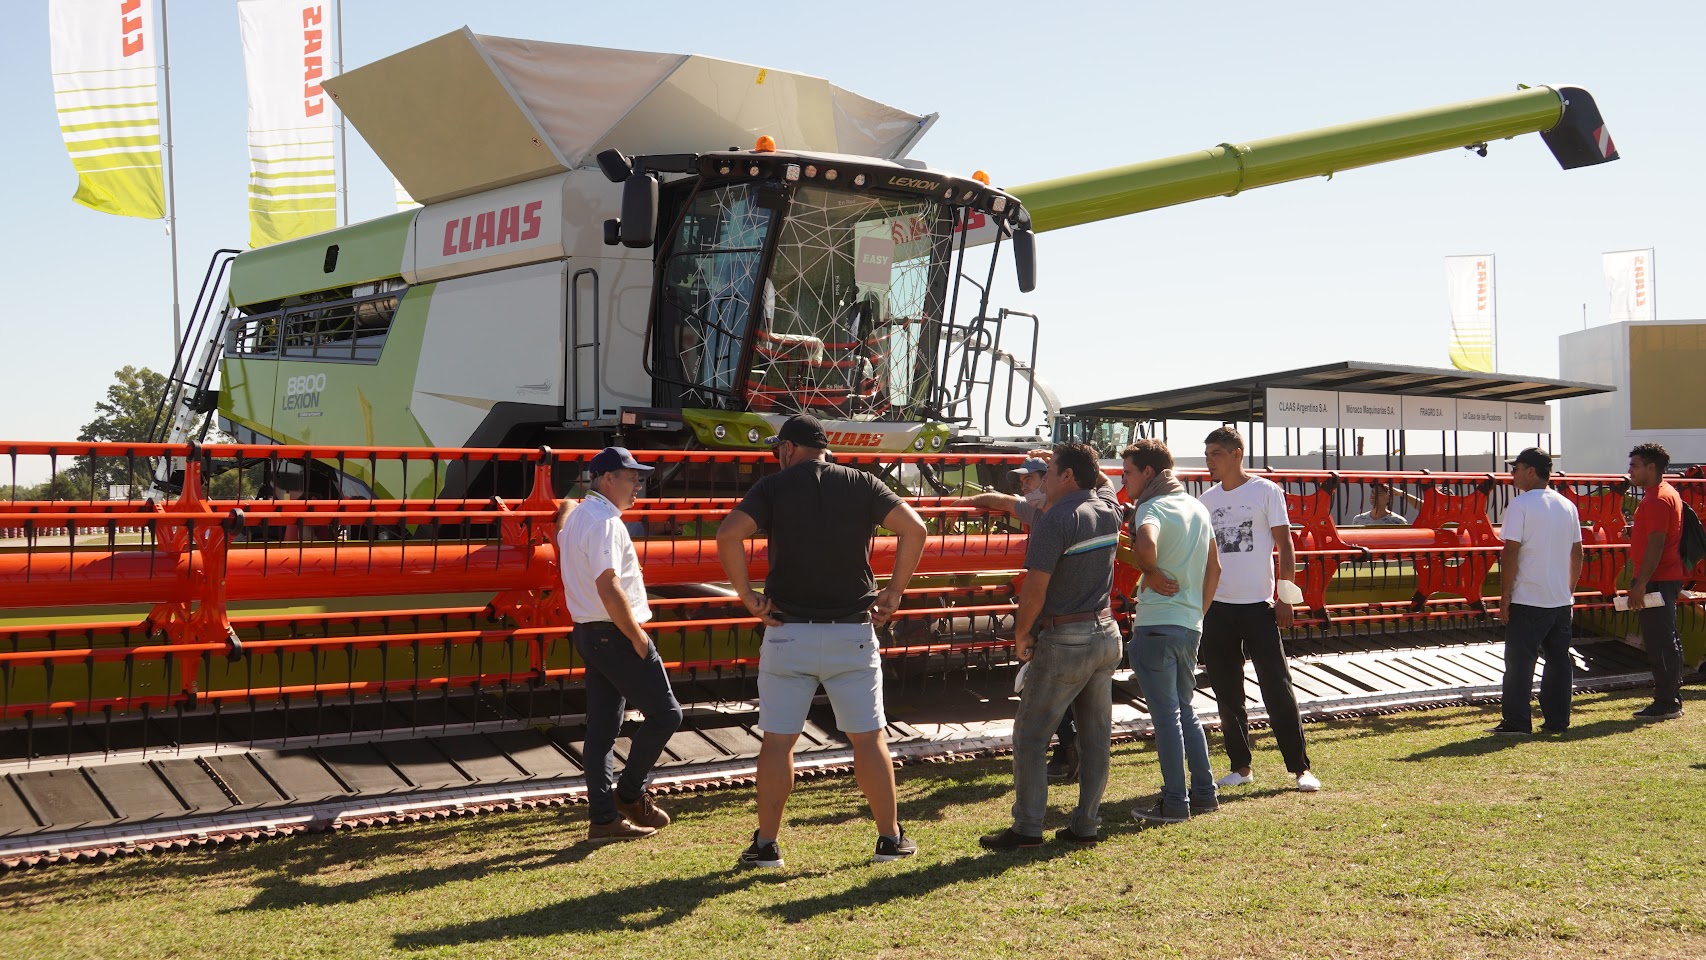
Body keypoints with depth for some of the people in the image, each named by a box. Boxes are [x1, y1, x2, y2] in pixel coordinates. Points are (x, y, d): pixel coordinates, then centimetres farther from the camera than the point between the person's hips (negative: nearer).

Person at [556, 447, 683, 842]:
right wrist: (638, 638, -20)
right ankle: (630, 795, 7)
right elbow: (608, 587, -25)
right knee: (665, 713, -1)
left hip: (589, 632, 10)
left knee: (602, 728, 9)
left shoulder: (575, 516, 14)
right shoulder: (605, 522, -17)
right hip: (615, 634, -10)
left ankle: (604, 818, 11)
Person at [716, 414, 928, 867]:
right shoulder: (861, 484, 5)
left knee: (777, 741, 6)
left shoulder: (773, 487, 0)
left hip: (789, 633, -1)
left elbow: (729, 534, -16)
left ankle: (766, 844, 10)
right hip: (853, 633, 1)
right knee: (869, 738, 9)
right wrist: (894, 592, 1)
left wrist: (747, 595, -7)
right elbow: (914, 528, -6)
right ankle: (891, 838, 14)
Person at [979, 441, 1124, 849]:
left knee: (1030, 735, 1)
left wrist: (1021, 635, -6)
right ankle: (1086, 824, 15)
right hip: (1107, 635, 8)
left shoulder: (1055, 520, -17)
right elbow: (1102, 480, 32)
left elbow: (1035, 589, -19)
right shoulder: (1108, 509, 5)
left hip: (1065, 639, -8)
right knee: (1095, 736, 11)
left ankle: (1027, 828, 1)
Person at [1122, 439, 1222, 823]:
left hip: (1157, 626, -8)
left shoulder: (1153, 507, -13)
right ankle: (1204, 792, 20)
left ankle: (1174, 802, 1)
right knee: (1185, 711, 18)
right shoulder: (1197, 507, 15)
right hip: (1190, 625, 8)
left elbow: (1145, 543, -36)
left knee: (1166, 715, -3)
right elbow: (1214, 568, 21)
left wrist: (1151, 573, -18)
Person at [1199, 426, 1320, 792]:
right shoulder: (1206, 500, 10)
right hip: (1216, 608, 5)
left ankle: (1300, 767, 1)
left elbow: (1285, 547, -2)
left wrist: (1285, 598, -8)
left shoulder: (1266, 491, -2)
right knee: (1227, 693, 8)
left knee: (1278, 687, -5)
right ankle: (1240, 766, 17)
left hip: (1258, 605, -4)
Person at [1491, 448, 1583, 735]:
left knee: (1519, 662, 0)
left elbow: (1511, 553, -14)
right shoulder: (1567, 506, 10)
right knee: (1559, 660, 11)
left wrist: (1506, 597, -9)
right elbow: (1577, 554, 14)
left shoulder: (1520, 505, -11)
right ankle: (1557, 720, 15)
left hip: (1527, 600, -6)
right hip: (1561, 600, 6)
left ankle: (1517, 722, 2)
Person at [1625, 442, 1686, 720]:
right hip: (1666, 580, 11)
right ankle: (1671, 701, 19)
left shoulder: (1658, 499, -16)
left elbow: (1655, 545, -21)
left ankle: (1666, 703, -3)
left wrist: (1640, 585, -22)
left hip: (1658, 582, -11)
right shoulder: (1664, 494, 18)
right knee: (1666, 642, 13)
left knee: (1659, 642, -6)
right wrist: (1638, 580, 23)